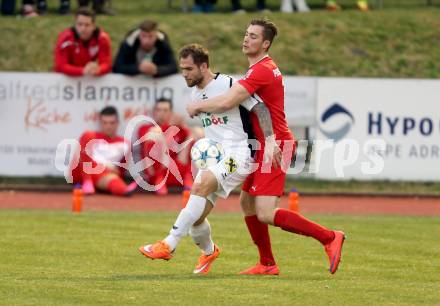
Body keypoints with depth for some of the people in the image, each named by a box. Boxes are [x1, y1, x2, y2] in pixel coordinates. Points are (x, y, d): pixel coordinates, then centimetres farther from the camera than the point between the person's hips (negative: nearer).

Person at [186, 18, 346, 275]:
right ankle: (267, 264, 20)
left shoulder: (261, 70, -18)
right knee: (247, 202, 15)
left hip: (274, 146, -11)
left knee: (266, 214, -15)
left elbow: (226, 102, -24)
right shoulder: (266, 67, 16)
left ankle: (329, 238, -9)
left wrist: (198, 107, -7)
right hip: (265, 147, 11)